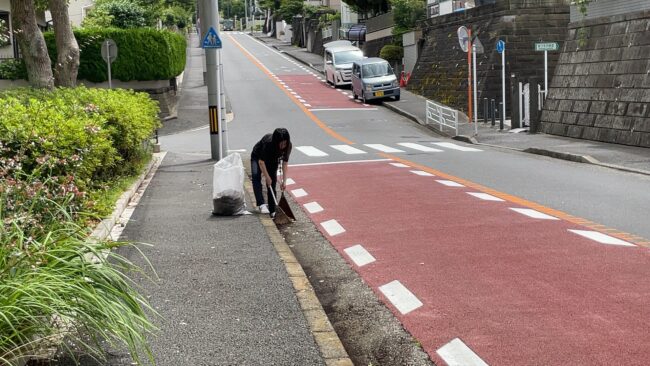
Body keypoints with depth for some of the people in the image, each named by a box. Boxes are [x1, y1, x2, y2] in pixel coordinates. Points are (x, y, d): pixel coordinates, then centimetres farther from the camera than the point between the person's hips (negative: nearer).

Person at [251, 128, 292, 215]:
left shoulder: (288, 146, -27)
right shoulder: (268, 143, -39)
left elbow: (285, 164, -20)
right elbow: (261, 161, -30)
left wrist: (284, 181, -23)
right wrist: (267, 177, -27)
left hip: (273, 160, 3)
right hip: (258, 157, -3)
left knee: (273, 180, -5)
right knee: (256, 176, -26)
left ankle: (272, 210, 0)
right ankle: (261, 204, -33)